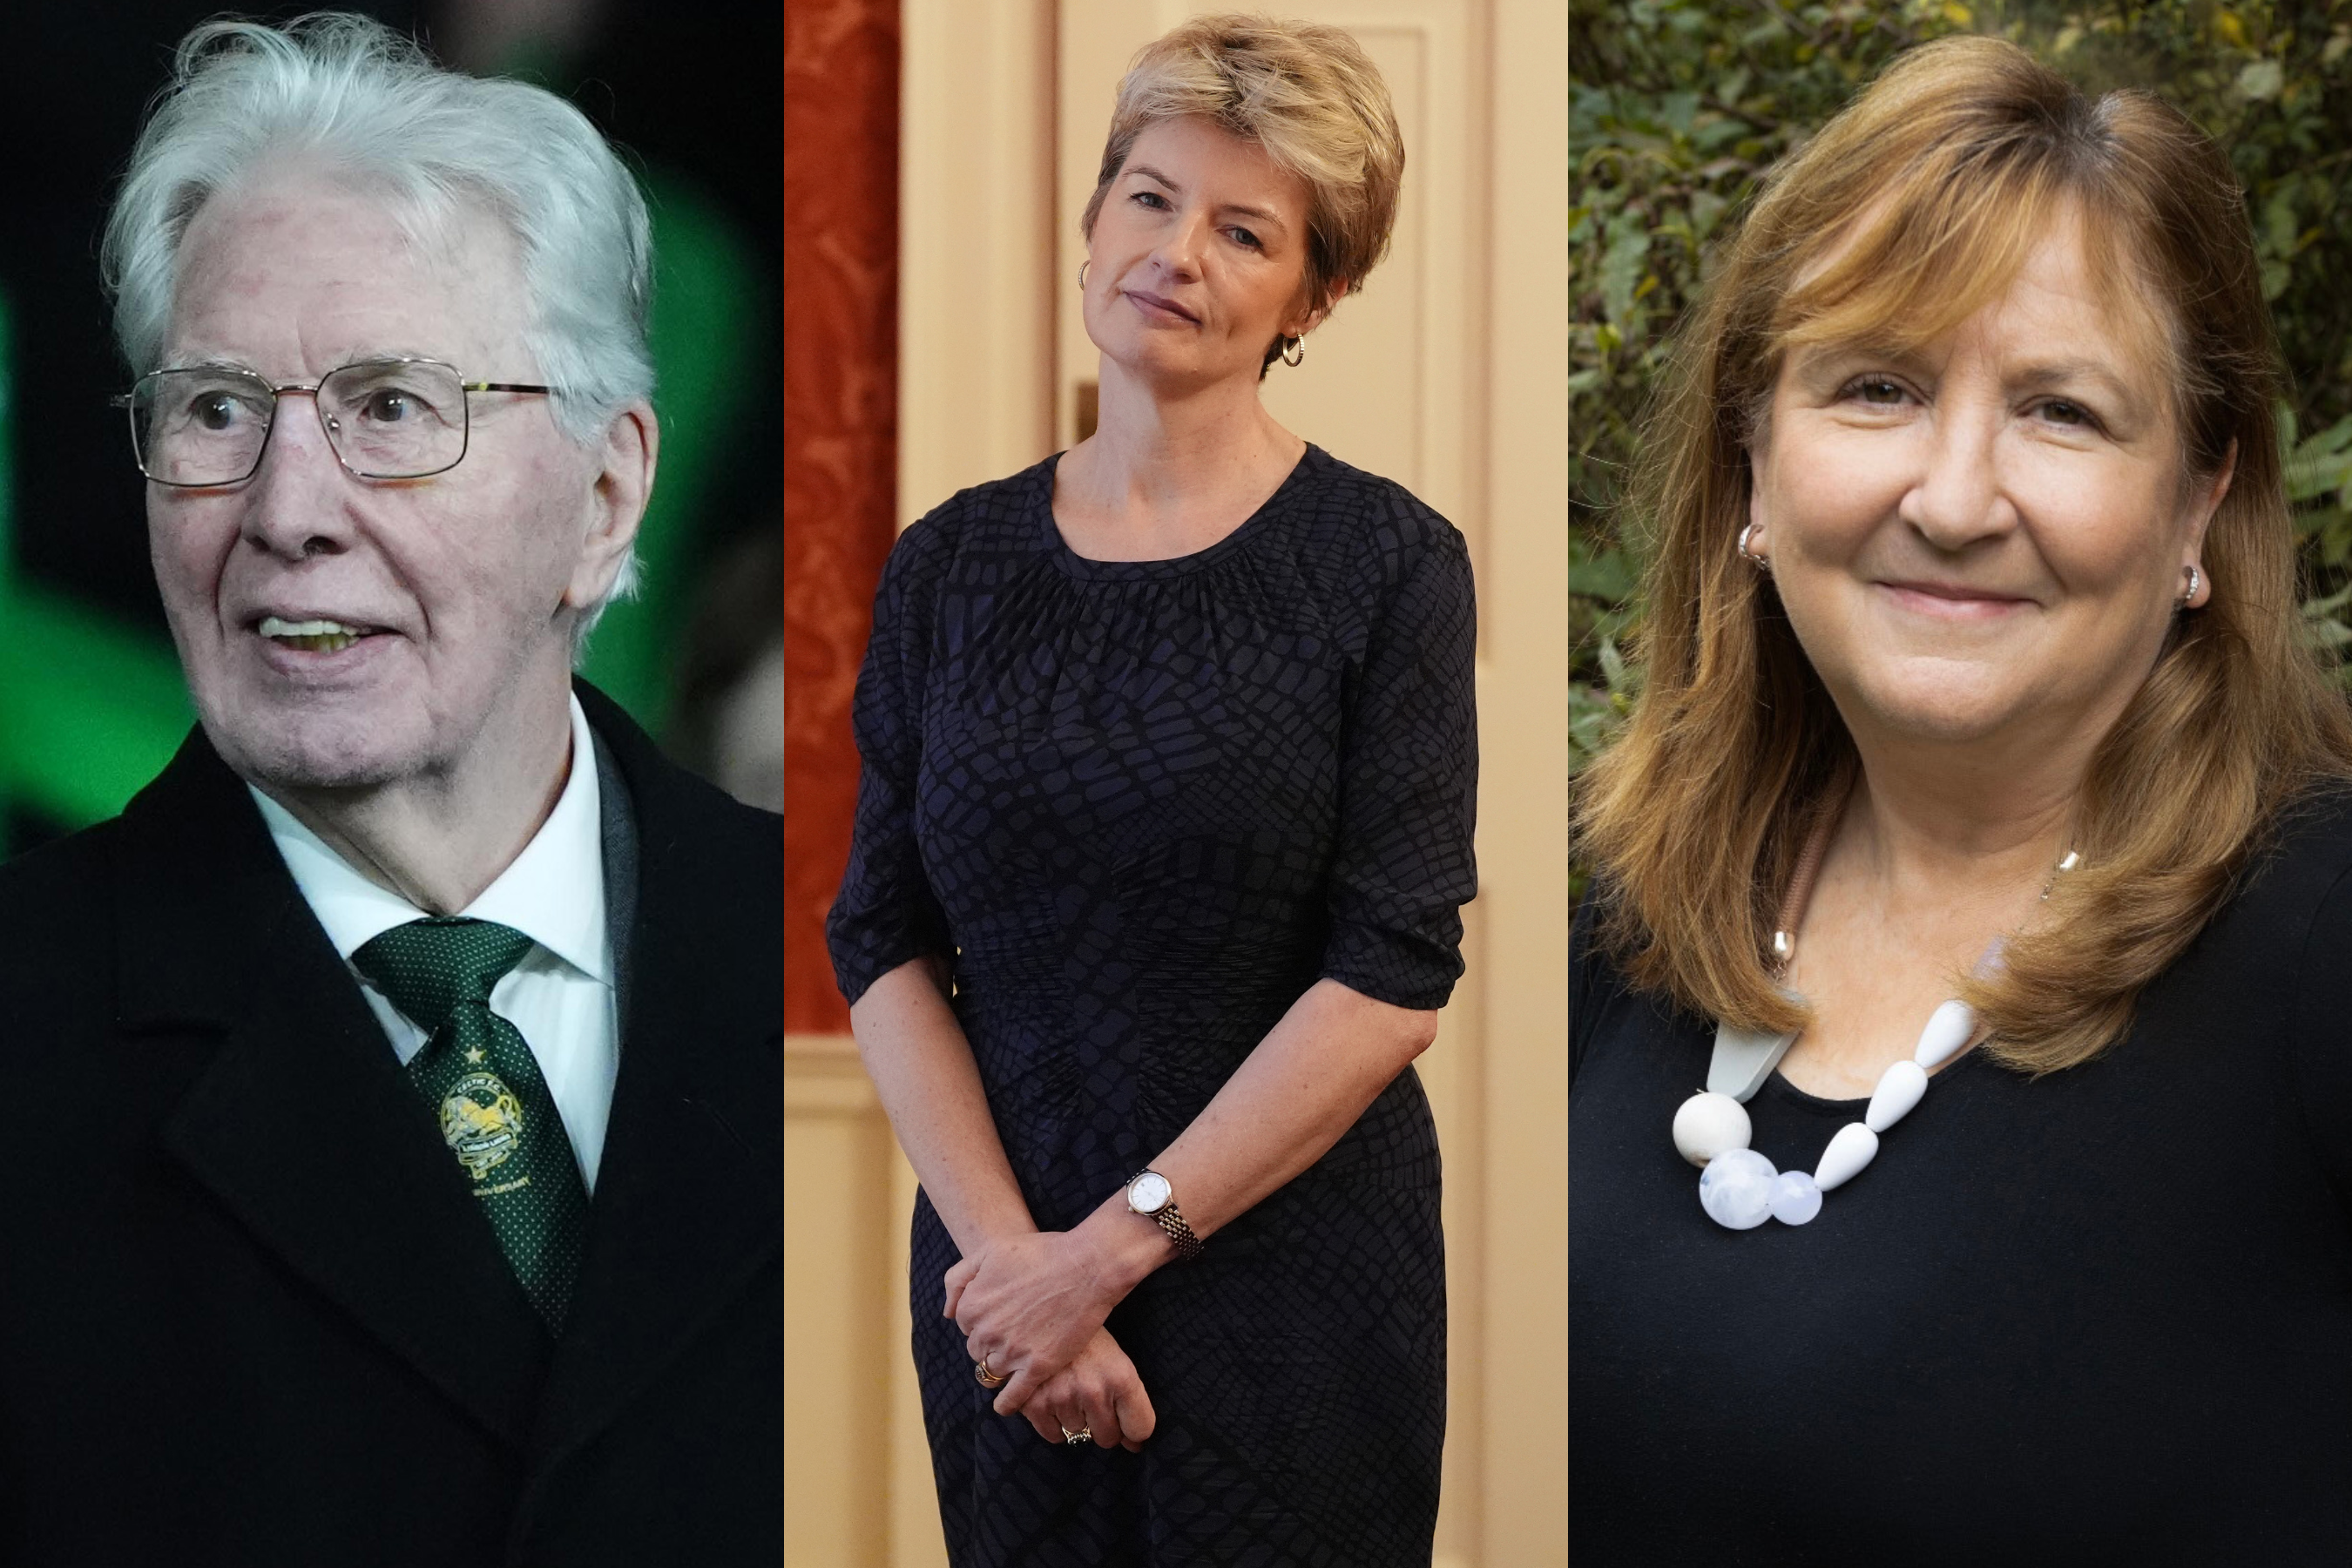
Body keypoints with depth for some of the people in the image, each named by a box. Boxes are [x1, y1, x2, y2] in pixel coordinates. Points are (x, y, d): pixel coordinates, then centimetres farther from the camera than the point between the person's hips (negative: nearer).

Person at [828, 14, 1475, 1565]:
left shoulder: (1387, 562, -7)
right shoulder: (953, 565, 4)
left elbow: (1394, 978, -13)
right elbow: (885, 945, -1)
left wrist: (1113, 1249, -16)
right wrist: (1006, 1251, -14)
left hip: (1291, 1288, -3)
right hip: (1006, 1279, 3)